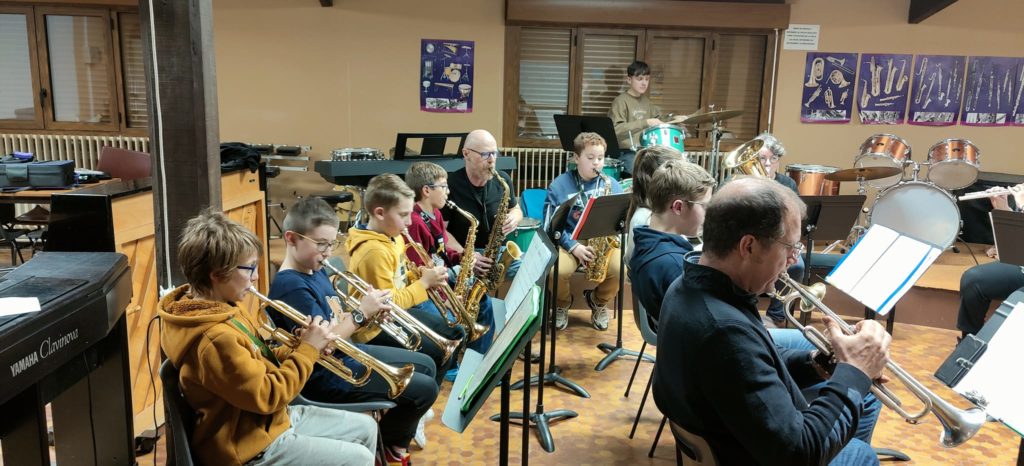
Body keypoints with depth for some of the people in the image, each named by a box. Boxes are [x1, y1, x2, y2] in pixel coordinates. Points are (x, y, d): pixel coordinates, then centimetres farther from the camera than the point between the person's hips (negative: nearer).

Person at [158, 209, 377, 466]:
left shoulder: (223, 306, 1)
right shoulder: (214, 338, -30)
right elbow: (267, 396, -25)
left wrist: (298, 346, -5)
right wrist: (308, 350, -17)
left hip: (271, 419, 10)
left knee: (365, 427, 15)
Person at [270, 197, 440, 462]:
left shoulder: (317, 271, 7)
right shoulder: (292, 288, -24)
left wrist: (369, 312, -7)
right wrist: (362, 313, -25)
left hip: (348, 352, 10)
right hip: (326, 375, -10)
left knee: (426, 365, 19)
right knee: (424, 389, -13)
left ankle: (401, 428, 38)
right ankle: (385, 444, 14)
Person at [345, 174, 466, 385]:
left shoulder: (393, 237, 4)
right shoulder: (375, 251, -26)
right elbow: (389, 304, -24)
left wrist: (421, 275, -3)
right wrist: (424, 282, -18)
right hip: (377, 326, -10)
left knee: (455, 335, 11)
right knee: (439, 354, -20)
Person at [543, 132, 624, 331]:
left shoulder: (612, 185, 7)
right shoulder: (559, 185, -1)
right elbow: (551, 224, -5)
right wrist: (573, 246, -17)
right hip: (568, 242, -2)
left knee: (621, 268, -28)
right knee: (556, 270, -32)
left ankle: (598, 301, 10)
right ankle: (563, 303, 8)